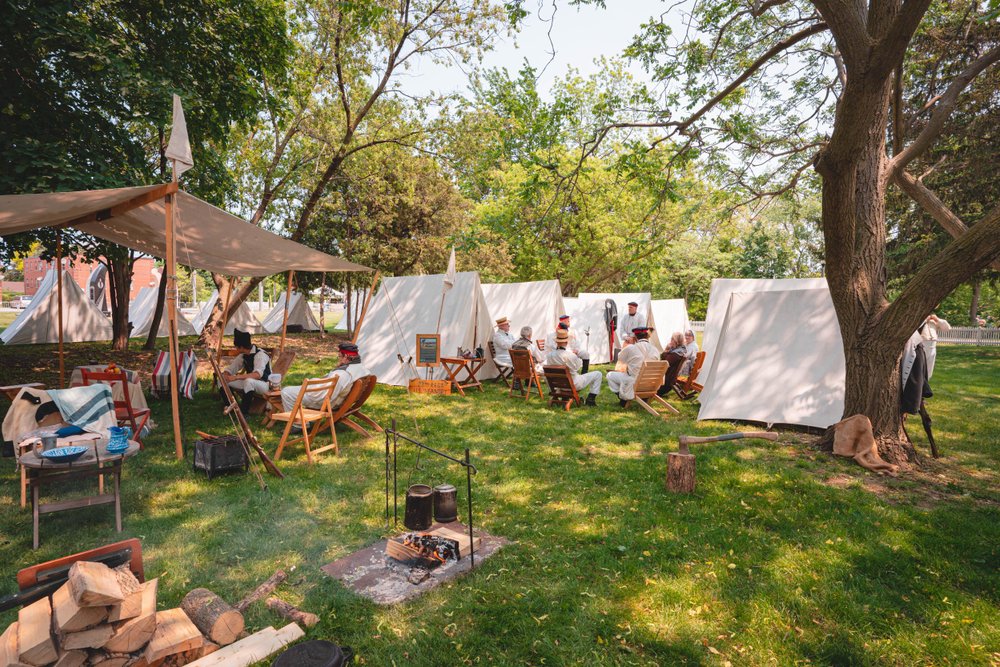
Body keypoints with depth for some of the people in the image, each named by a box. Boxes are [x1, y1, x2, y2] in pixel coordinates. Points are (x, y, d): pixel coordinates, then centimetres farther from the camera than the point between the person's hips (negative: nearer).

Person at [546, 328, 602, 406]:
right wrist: (577, 355, 7)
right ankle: (590, 399, 10)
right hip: (573, 385, -6)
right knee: (597, 374, 7)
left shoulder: (550, 355, -16)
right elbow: (578, 366, -10)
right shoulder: (570, 355, -30)